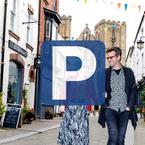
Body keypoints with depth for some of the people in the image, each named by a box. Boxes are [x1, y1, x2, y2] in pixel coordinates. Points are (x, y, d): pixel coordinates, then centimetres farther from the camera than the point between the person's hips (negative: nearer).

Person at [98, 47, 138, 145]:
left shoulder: (128, 72, 5)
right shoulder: (105, 73, 2)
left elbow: (133, 90, 5)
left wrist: (130, 106, -3)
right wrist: (105, 105, -6)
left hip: (124, 111, 2)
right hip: (110, 110, -1)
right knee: (113, 137, -12)